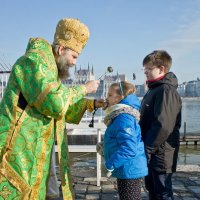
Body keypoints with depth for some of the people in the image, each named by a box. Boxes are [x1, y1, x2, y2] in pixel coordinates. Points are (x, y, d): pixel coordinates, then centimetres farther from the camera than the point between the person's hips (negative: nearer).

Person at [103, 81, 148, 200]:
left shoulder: (123, 118, -23)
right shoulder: (121, 116, 11)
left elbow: (128, 147, -31)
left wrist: (110, 164, -24)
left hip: (129, 171, -11)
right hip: (129, 171, 11)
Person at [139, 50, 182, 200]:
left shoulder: (167, 90, -16)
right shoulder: (153, 90, 14)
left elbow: (163, 126, -25)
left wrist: (147, 148, -20)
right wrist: (144, 146, 13)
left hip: (161, 154, -9)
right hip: (151, 153, 9)